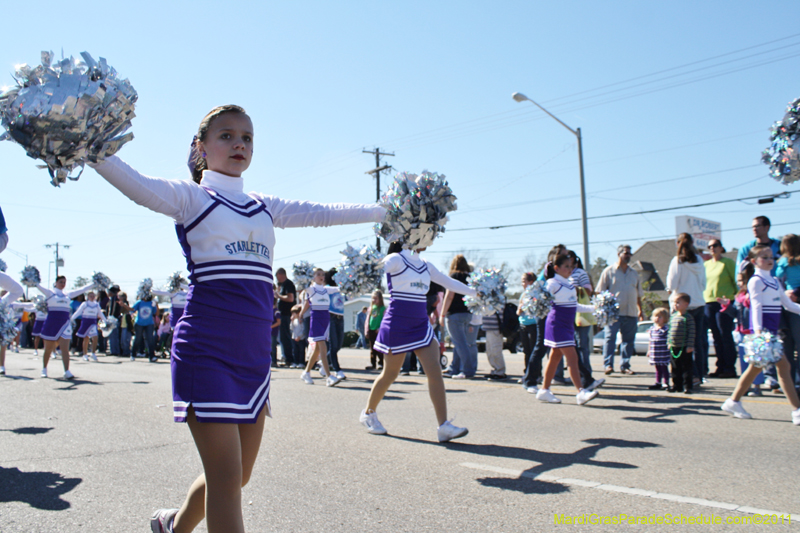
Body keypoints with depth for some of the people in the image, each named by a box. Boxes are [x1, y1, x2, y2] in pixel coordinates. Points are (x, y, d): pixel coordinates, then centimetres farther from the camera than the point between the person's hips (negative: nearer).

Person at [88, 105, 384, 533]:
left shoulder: (265, 207, 16)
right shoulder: (189, 197, 1)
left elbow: (322, 212, 18)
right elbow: (135, 183, -16)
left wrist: (384, 211, 19)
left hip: (253, 354, 6)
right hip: (205, 351, -6)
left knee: (237, 475, 15)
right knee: (227, 476, -8)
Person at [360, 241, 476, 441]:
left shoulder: (426, 266, 13)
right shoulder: (395, 260, -7)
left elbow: (449, 283, 22)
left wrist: (476, 292, 26)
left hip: (421, 325, 6)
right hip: (398, 325, -6)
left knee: (435, 372, -6)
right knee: (390, 374, 5)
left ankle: (444, 426, -6)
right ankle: (368, 413, 29)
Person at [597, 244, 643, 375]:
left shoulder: (634, 273, 19)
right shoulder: (609, 271, 4)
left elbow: (638, 294, 23)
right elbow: (600, 291, 0)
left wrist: (640, 310, 17)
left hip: (631, 313, 5)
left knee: (628, 340, 6)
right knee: (610, 337, -10)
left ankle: (625, 365, 13)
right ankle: (608, 365, -8)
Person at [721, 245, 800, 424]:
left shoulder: (775, 281, 18)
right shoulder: (756, 281, -6)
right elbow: (756, 306, -15)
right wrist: (758, 329, -24)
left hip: (772, 329, 9)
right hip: (763, 328, -9)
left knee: (756, 366, 12)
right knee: (783, 364, -12)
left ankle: (734, 401, 20)